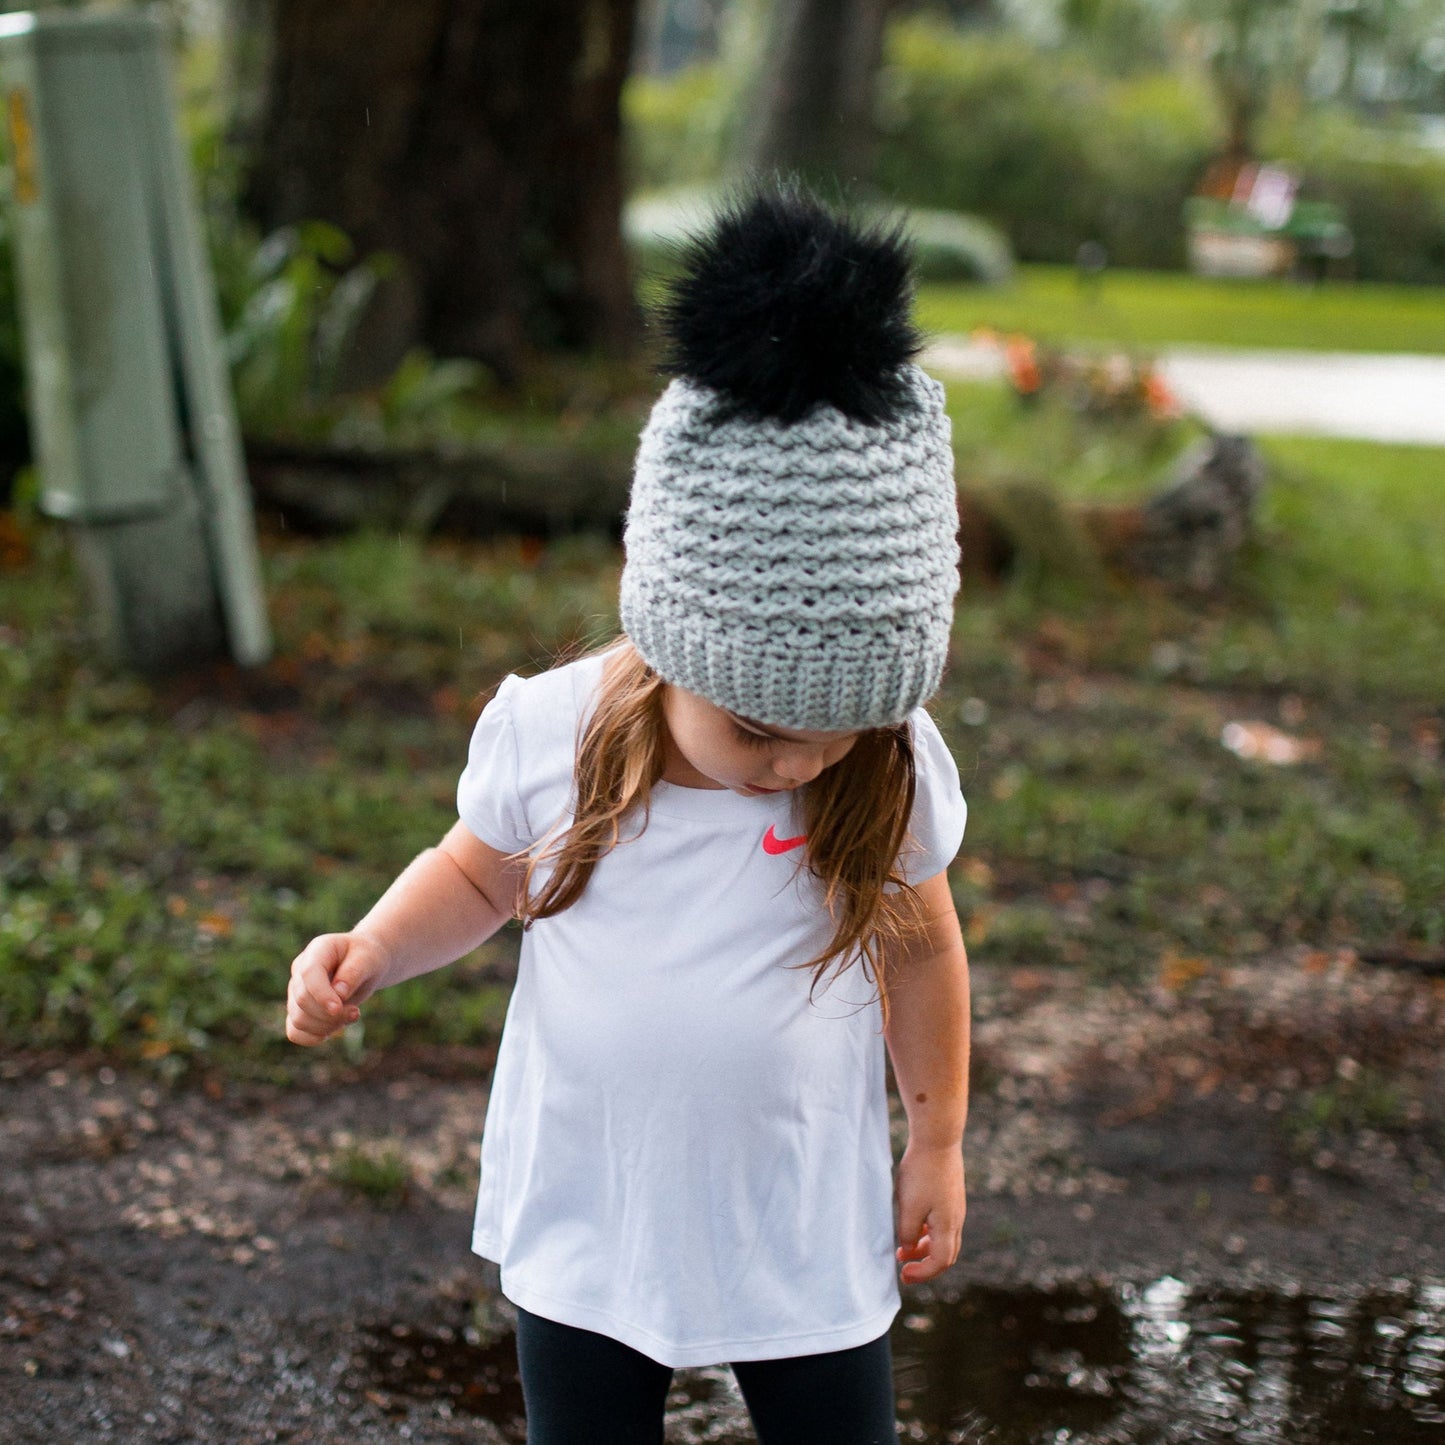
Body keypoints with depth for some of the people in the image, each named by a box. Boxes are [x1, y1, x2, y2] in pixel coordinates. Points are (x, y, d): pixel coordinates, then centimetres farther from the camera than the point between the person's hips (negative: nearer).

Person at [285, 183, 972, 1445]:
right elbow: (480, 875, 3)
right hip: (585, 1221, 1)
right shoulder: (549, 736, -17)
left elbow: (920, 950, 0)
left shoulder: (894, 772, -16)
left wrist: (938, 1145, 8)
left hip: (806, 1232, 0)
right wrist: (369, 951, -15)